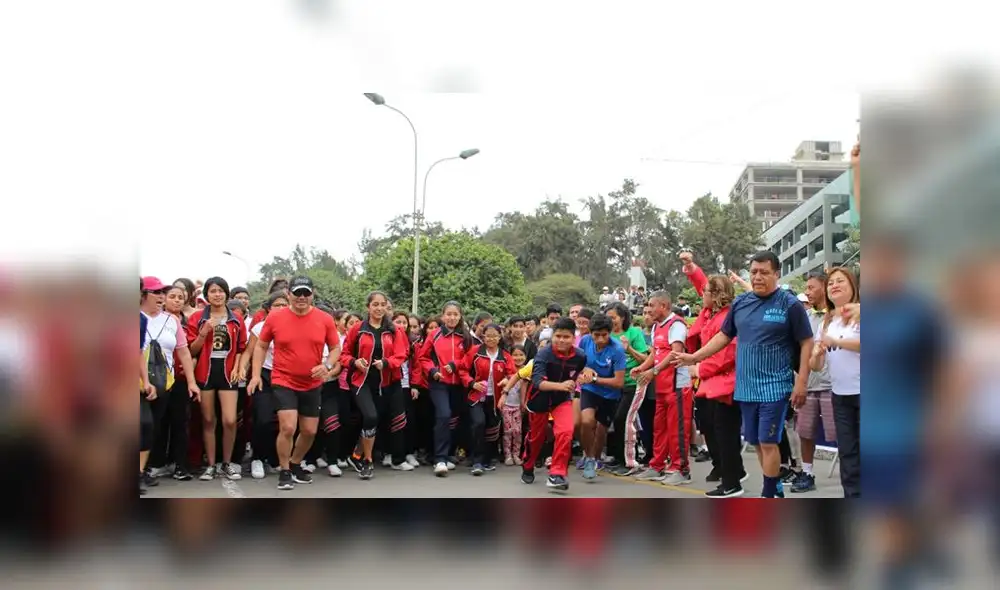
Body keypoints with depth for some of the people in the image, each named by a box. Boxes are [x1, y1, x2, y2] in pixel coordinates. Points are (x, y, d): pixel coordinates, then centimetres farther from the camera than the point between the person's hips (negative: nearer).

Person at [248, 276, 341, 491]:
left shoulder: (325, 319, -5)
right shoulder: (275, 317, -7)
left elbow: (336, 348, 5)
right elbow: (261, 346, 5)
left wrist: (327, 365, -15)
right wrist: (256, 374, -3)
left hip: (312, 385, 3)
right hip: (283, 382, -3)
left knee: (309, 431, 10)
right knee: (287, 428, -13)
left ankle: (295, 465, 36)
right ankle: (284, 472, 8)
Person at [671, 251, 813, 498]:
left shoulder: (790, 304, -6)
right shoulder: (740, 303, 7)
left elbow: (806, 343, -5)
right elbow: (724, 336, 15)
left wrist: (801, 382, -11)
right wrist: (694, 357, 9)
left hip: (774, 387, -5)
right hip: (745, 387, 5)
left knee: (768, 442, -4)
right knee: (756, 442, 12)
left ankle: (769, 493, 9)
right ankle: (775, 488, 28)